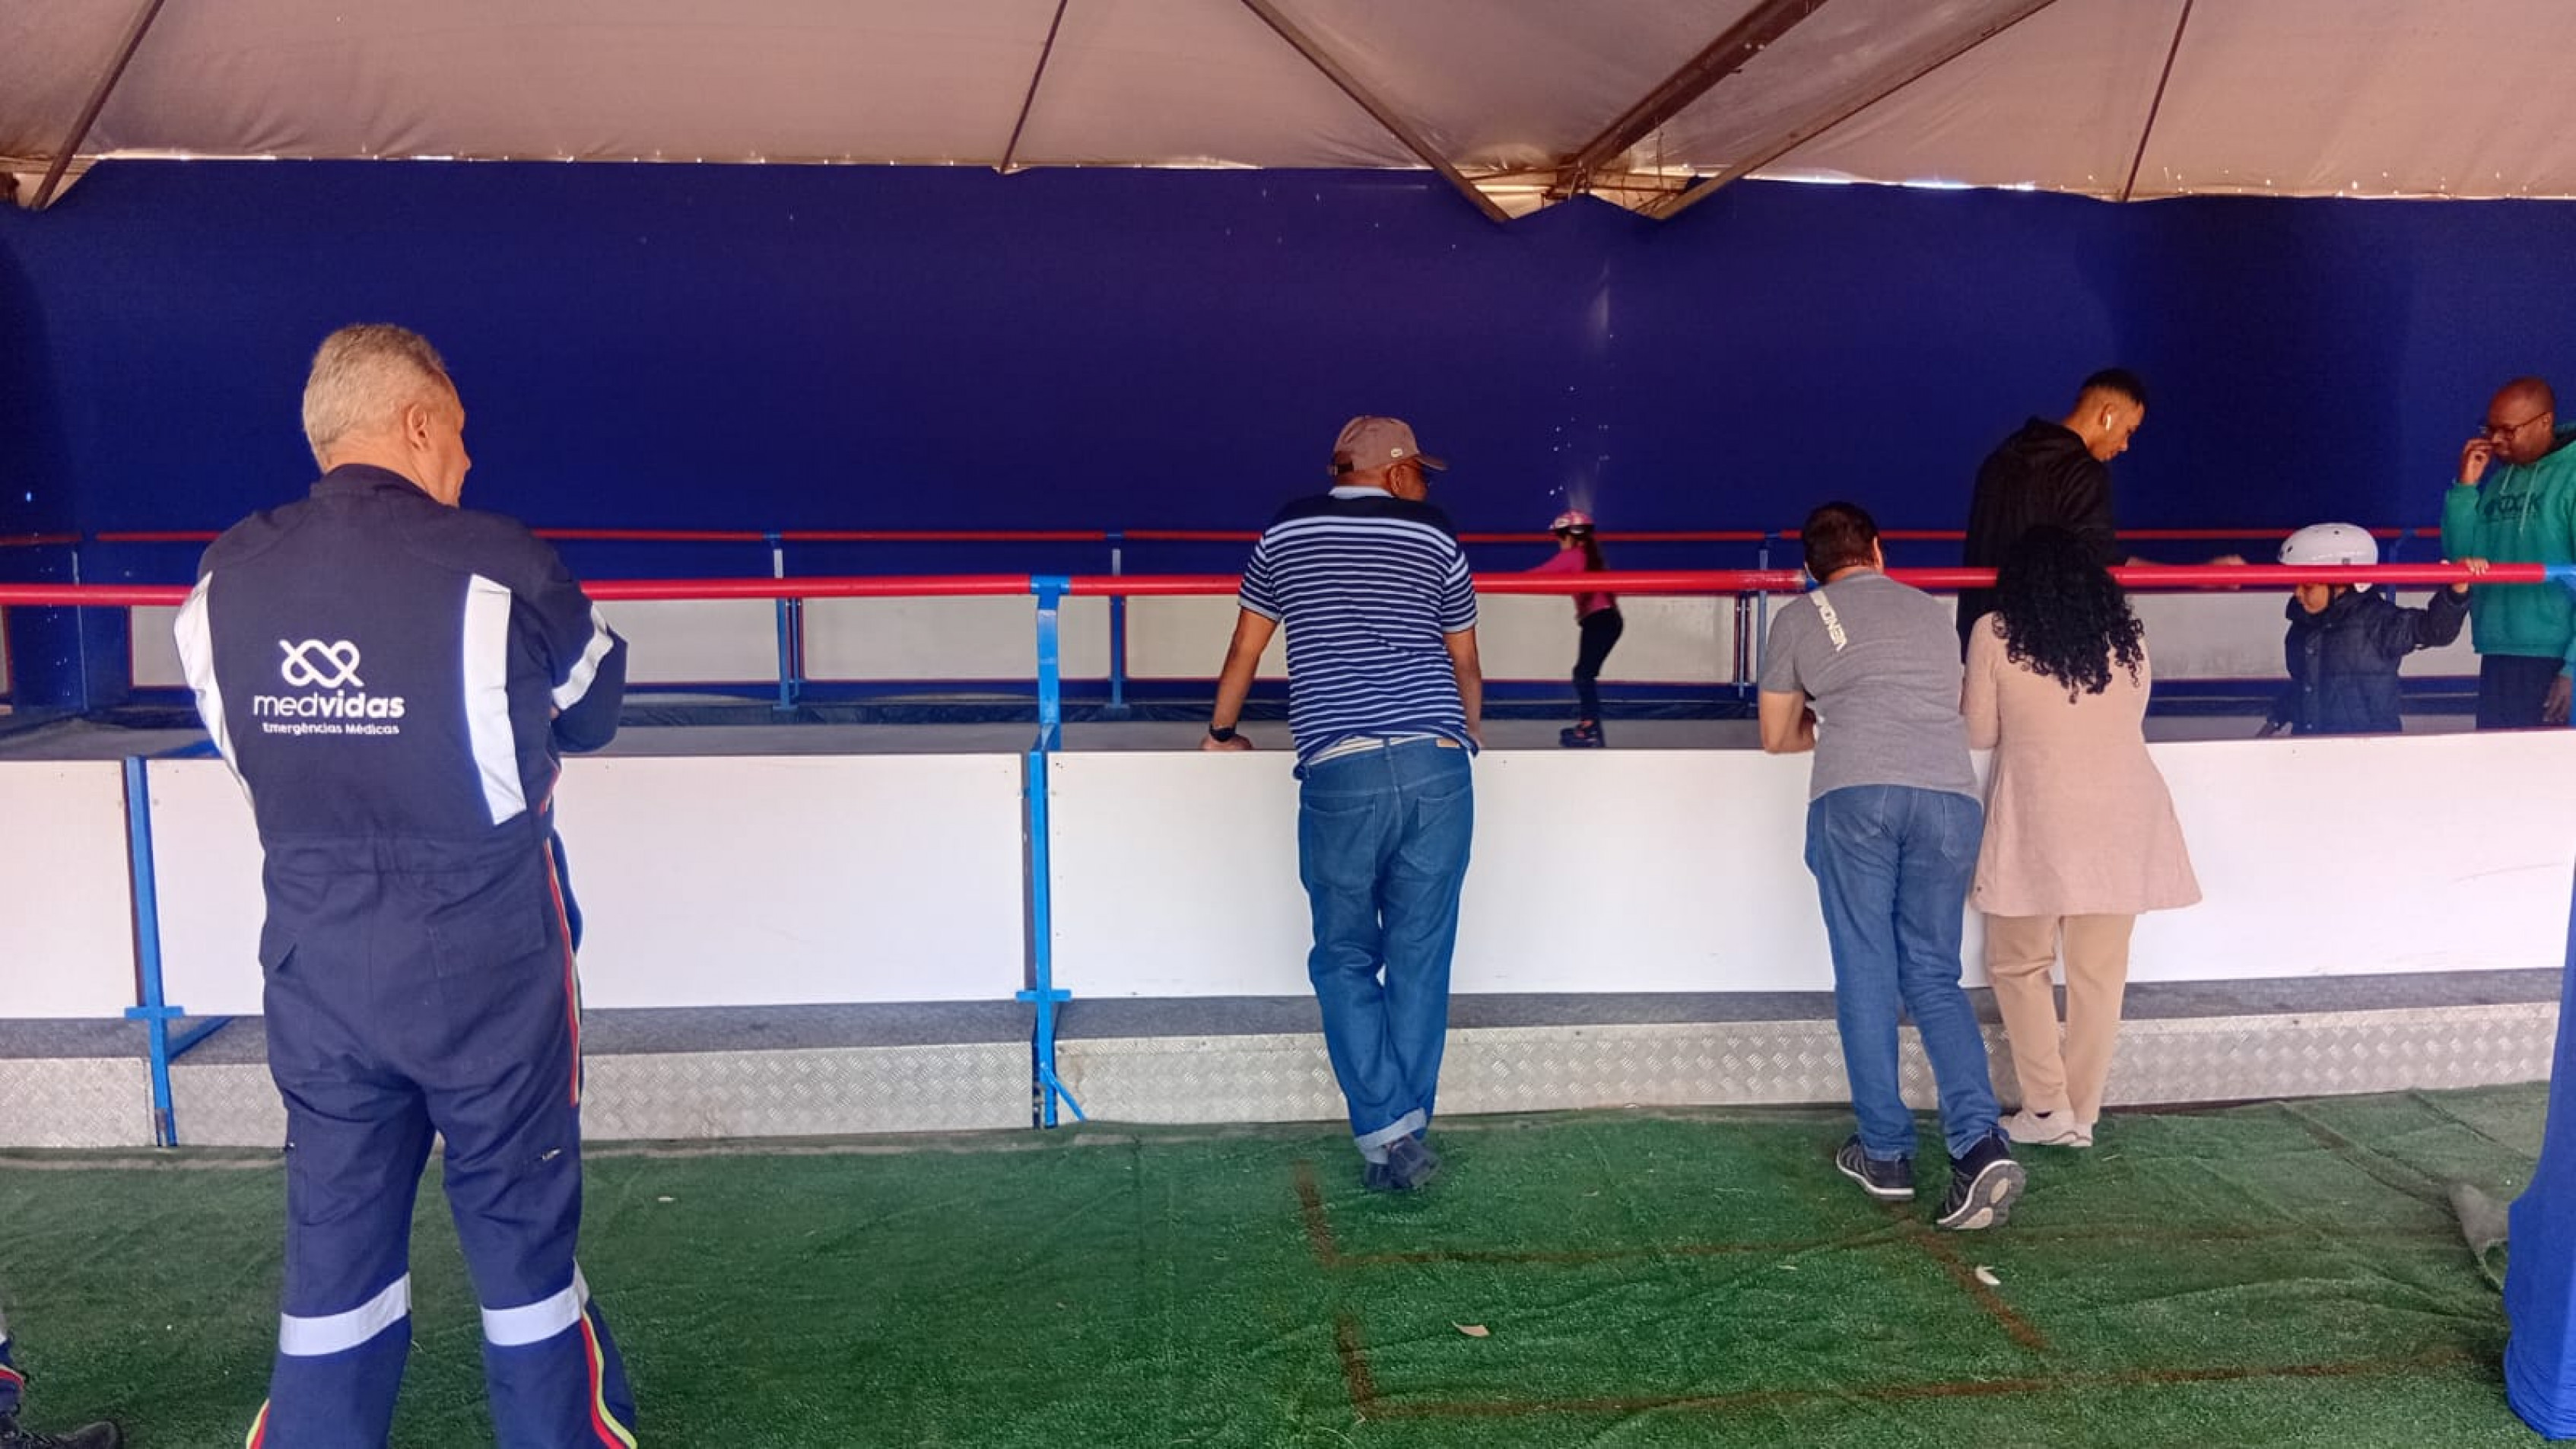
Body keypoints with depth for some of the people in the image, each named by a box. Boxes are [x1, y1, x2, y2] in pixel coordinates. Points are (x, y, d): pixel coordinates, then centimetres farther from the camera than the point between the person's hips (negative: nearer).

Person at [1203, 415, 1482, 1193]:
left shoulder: (1287, 532, 13)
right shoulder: (1435, 536, 11)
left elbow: (1244, 649, 19)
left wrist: (1222, 733, 35)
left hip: (1339, 775, -1)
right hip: (1437, 767, 1)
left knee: (1346, 960, 9)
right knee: (1419, 958, 8)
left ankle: (1386, 1133, -1)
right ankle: (1405, 1136, 11)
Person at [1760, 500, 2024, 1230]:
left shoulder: (1800, 618, 16)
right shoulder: (1932, 611, 25)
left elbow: (1776, 736, 21)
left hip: (1855, 796, -3)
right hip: (1950, 797, 3)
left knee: (1865, 974, 7)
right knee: (1934, 976, 10)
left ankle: (1886, 1154, 11)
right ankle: (1980, 1141, -6)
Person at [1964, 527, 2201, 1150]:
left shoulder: (1995, 635, -1)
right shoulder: (2127, 635, 9)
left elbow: (1978, 734, 4)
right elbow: (2133, 719, 15)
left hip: (2039, 819, -3)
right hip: (2121, 820, 3)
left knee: (2019, 964, 10)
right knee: (2100, 972, 8)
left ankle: (2047, 1109, 6)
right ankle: (2082, 1115, 14)